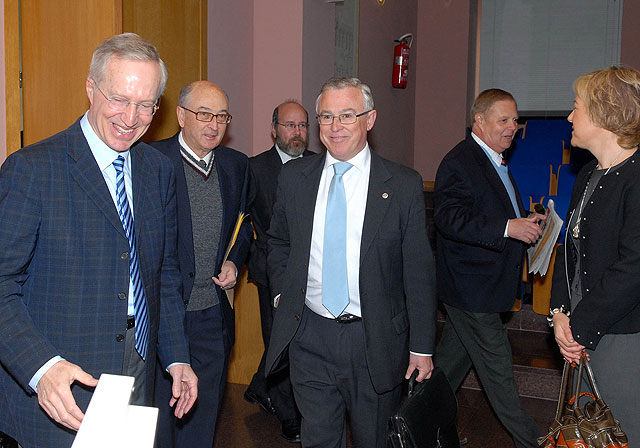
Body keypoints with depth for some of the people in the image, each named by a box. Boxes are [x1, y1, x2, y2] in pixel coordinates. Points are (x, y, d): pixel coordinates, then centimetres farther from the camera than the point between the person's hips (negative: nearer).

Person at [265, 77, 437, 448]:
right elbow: (278, 243, 18)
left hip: (376, 342, -1)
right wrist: (283, 293, 4)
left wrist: (422, 348, -4)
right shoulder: (294, 177, 3)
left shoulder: (404, 185, -6)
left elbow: (419, 272, -4)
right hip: (310, 337, 2)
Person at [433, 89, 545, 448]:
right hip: (471, 287, -10)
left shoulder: (495, 161, 16)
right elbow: (450, 218, -27)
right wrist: (509, 227, -31)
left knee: (454, 356, 19)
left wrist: (526, 222, 8)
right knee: (497, 368, 2)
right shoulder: (459, 163, -17)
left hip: (480, 284, 10)